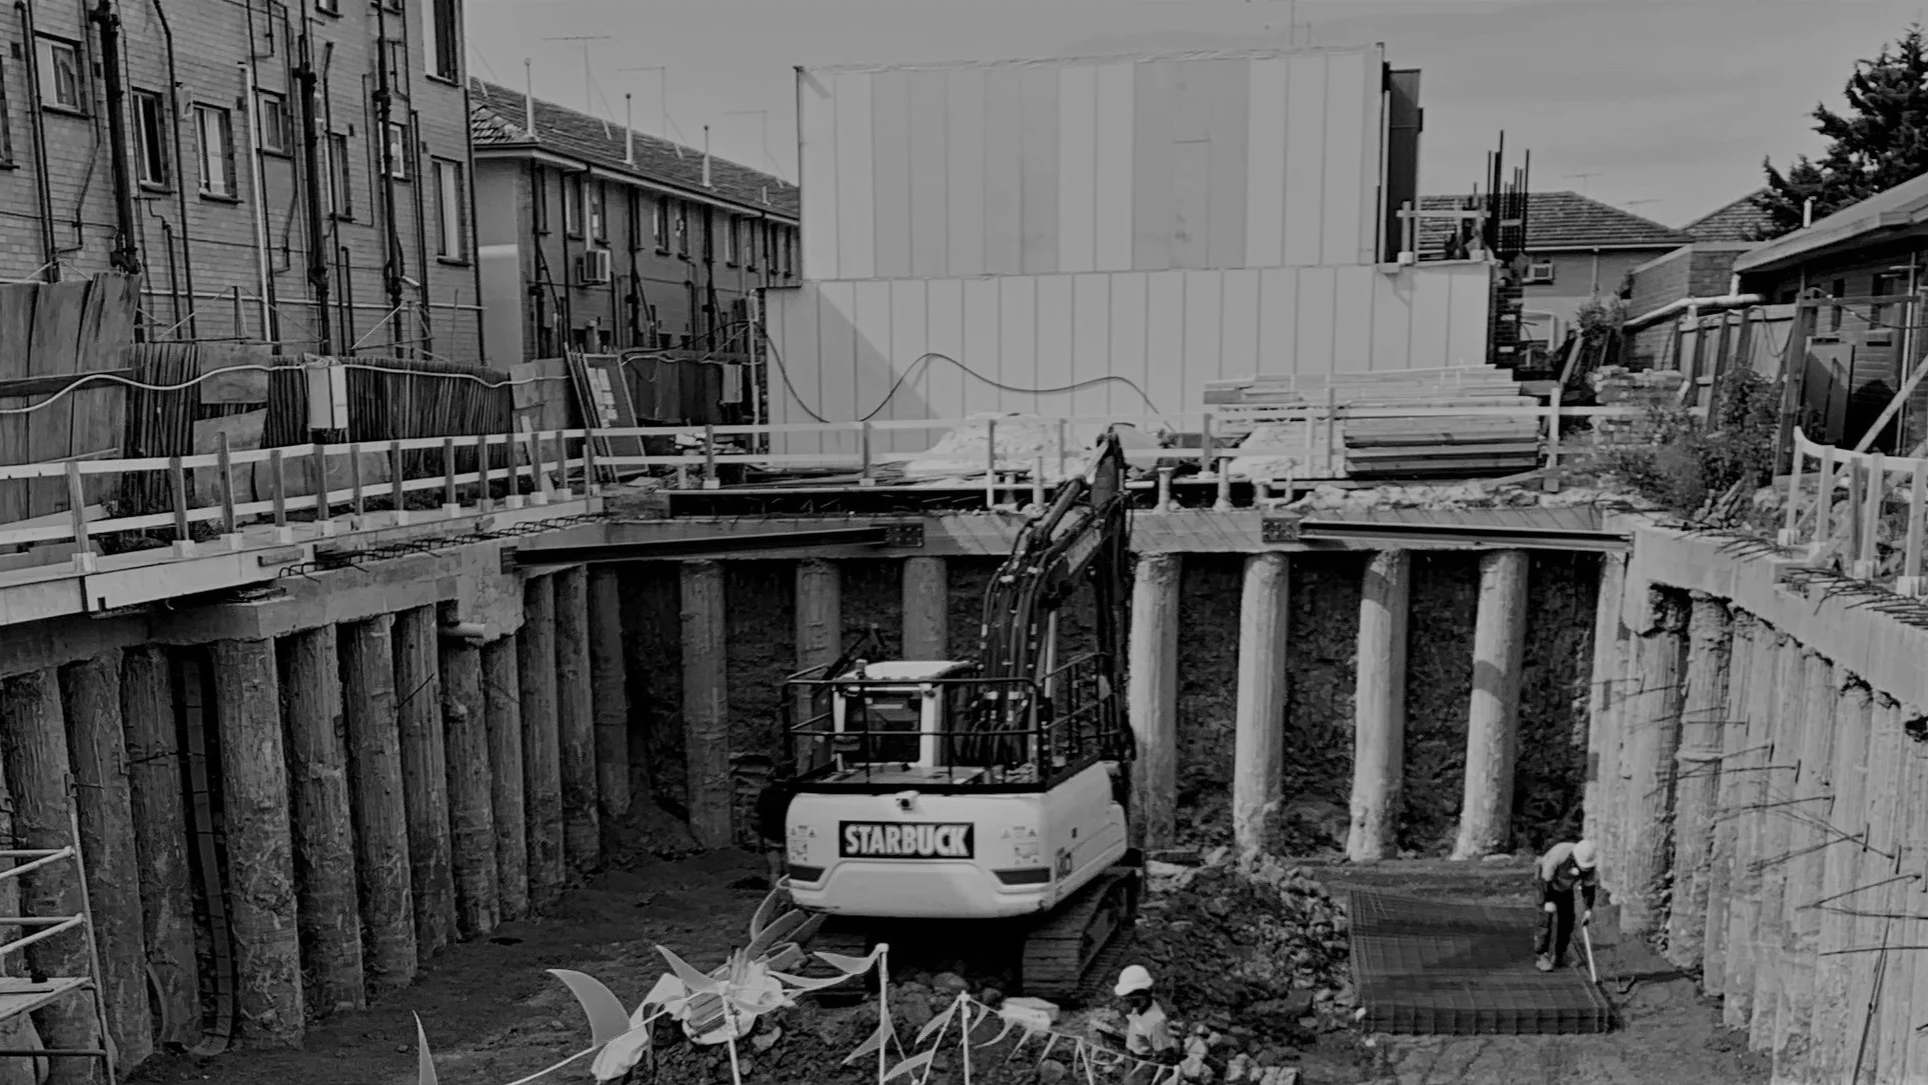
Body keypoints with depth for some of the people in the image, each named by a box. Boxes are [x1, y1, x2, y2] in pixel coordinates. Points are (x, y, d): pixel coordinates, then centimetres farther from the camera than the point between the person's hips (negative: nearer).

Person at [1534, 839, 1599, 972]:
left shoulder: (1591, 865, -25)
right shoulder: (1558, 855, -39)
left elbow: (1589, 886, -12)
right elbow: (1546, 879, -28)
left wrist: (1588, 910, -16)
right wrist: (1548, 902, -25)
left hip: (1566, 888, 5)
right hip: (1548, 884, -5)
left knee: (1567, 919, -1)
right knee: (1548, 918, -14)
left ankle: (1559, 956, 13)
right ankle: (1540, 956, -10)